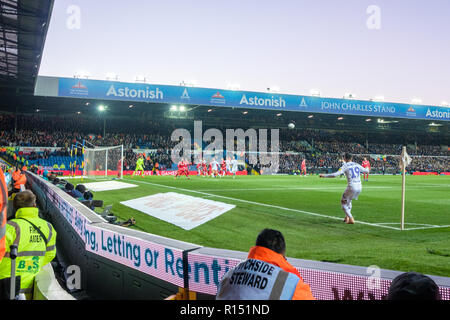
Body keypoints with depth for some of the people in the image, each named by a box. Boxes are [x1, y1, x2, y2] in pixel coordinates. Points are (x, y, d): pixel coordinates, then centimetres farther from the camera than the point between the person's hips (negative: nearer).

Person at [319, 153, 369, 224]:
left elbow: (335, 174, -18)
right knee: (348, 201, 29)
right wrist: (367, 169, 50)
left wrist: (324, 175, -9)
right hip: (359, 187, 6)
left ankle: (351, 219, -2)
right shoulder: (357, 165, 10)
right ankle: (347, 218, 29)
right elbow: (366, 171, 26)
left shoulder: (345, 166, -6)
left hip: (351, 187, -6)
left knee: (343, 202, 10)